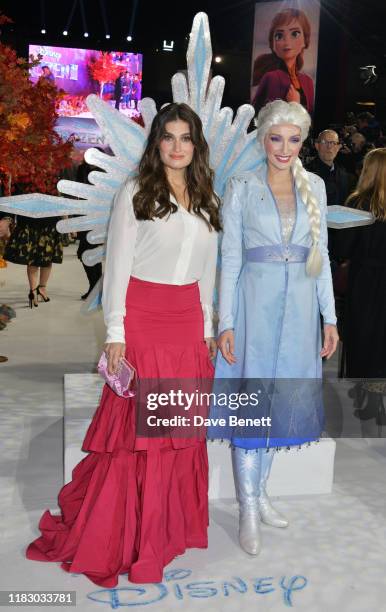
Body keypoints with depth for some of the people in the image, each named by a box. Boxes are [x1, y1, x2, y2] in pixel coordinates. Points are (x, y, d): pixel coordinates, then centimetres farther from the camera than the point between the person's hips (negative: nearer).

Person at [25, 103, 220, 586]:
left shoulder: (205, 200, 12)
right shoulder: (135, 192, -3)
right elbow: (117, 265, -6)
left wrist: (207, 328, 13)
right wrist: (116, 333, -11)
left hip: (189, 323, 5)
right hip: (143, 319, -5)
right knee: (135, 430, 0)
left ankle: (173, 525, 27)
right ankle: (112, 540, 16)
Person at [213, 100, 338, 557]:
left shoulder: (314, 186, 9)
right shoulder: (242, 187, -1)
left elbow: (321, 253, 11)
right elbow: (230, 257, -3)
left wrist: (330, 317, 7)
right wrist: (226, 323, -8)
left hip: (300, 306, 4)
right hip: (255, 301, -3)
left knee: (281, 399, 10)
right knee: (252, 400, 0)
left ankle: (259, 492, 28)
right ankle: (249, 511, 12)